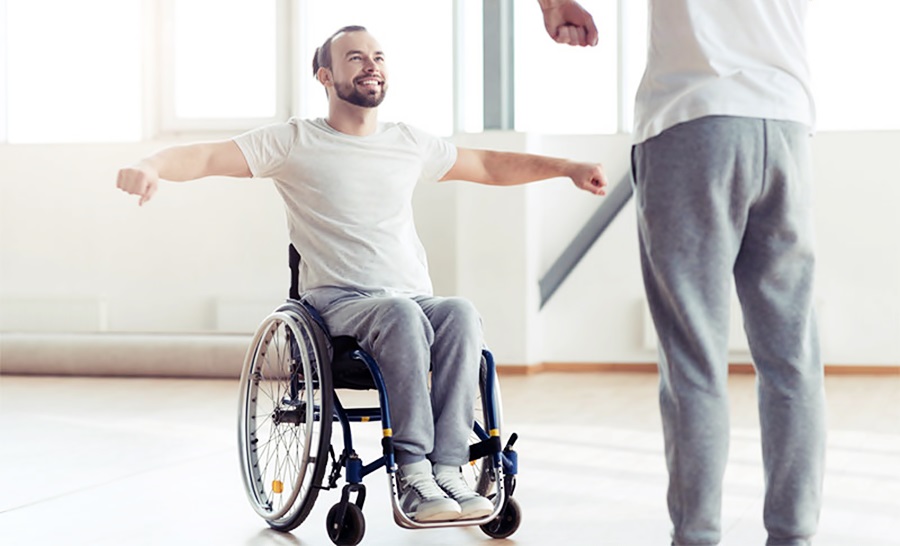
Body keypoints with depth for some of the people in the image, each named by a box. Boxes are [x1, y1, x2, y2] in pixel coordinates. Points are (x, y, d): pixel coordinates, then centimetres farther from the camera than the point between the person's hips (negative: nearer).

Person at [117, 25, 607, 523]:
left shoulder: (409, 144, 19)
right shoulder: (294, 142, 6)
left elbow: (492, 166, 30)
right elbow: (205, 158, -4)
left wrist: (568, 168, 22)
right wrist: (150, 166, -24)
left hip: (414, 299, 4)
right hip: (336, 302, -3)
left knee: (462, 314, -31)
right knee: (401, 314, -37)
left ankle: (446, 469, -34)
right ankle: (412, 476, -35)